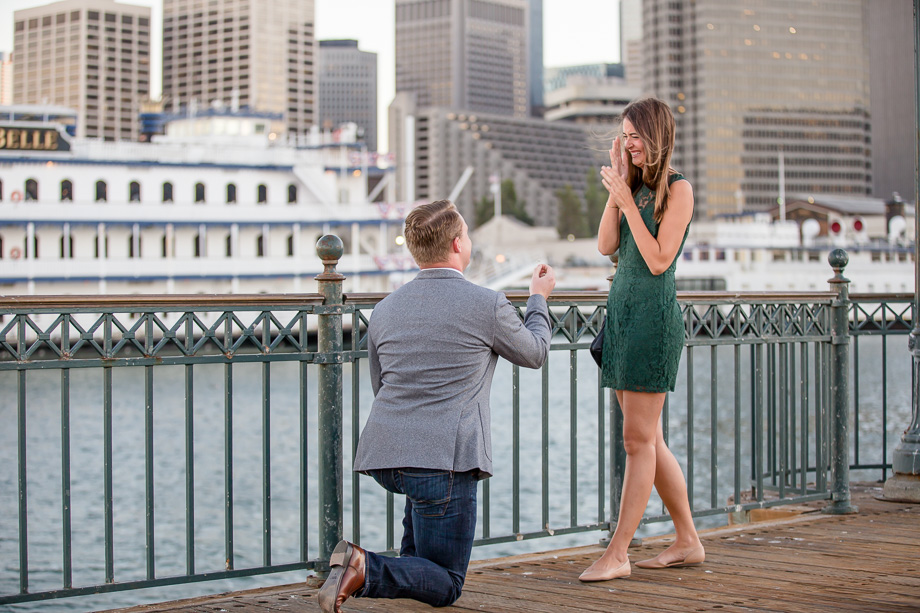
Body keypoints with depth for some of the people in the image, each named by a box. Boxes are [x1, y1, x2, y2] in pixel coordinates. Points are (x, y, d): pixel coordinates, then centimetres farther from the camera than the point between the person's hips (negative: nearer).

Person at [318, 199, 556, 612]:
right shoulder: (487, 305, -4)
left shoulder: (384, 311, 10)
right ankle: (365, 570, -23)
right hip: (444, 462, -6)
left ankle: (413, 560, 33)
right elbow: (534, 354, 15)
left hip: (383, 459, 6)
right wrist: (538, 299, 33)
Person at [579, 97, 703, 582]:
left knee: (638, 440, -6)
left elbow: (659, 260, -13)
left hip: (654, 314, -8)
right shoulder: (635, 185, 14)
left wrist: (627, 201, -14)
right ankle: (688, 542, 20)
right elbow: (606, 246, 5)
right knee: (649, 439, 11)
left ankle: (617, 553, -4)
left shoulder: (678, 189, -7)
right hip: (621, 310, 8)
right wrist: (616, 188, 0)